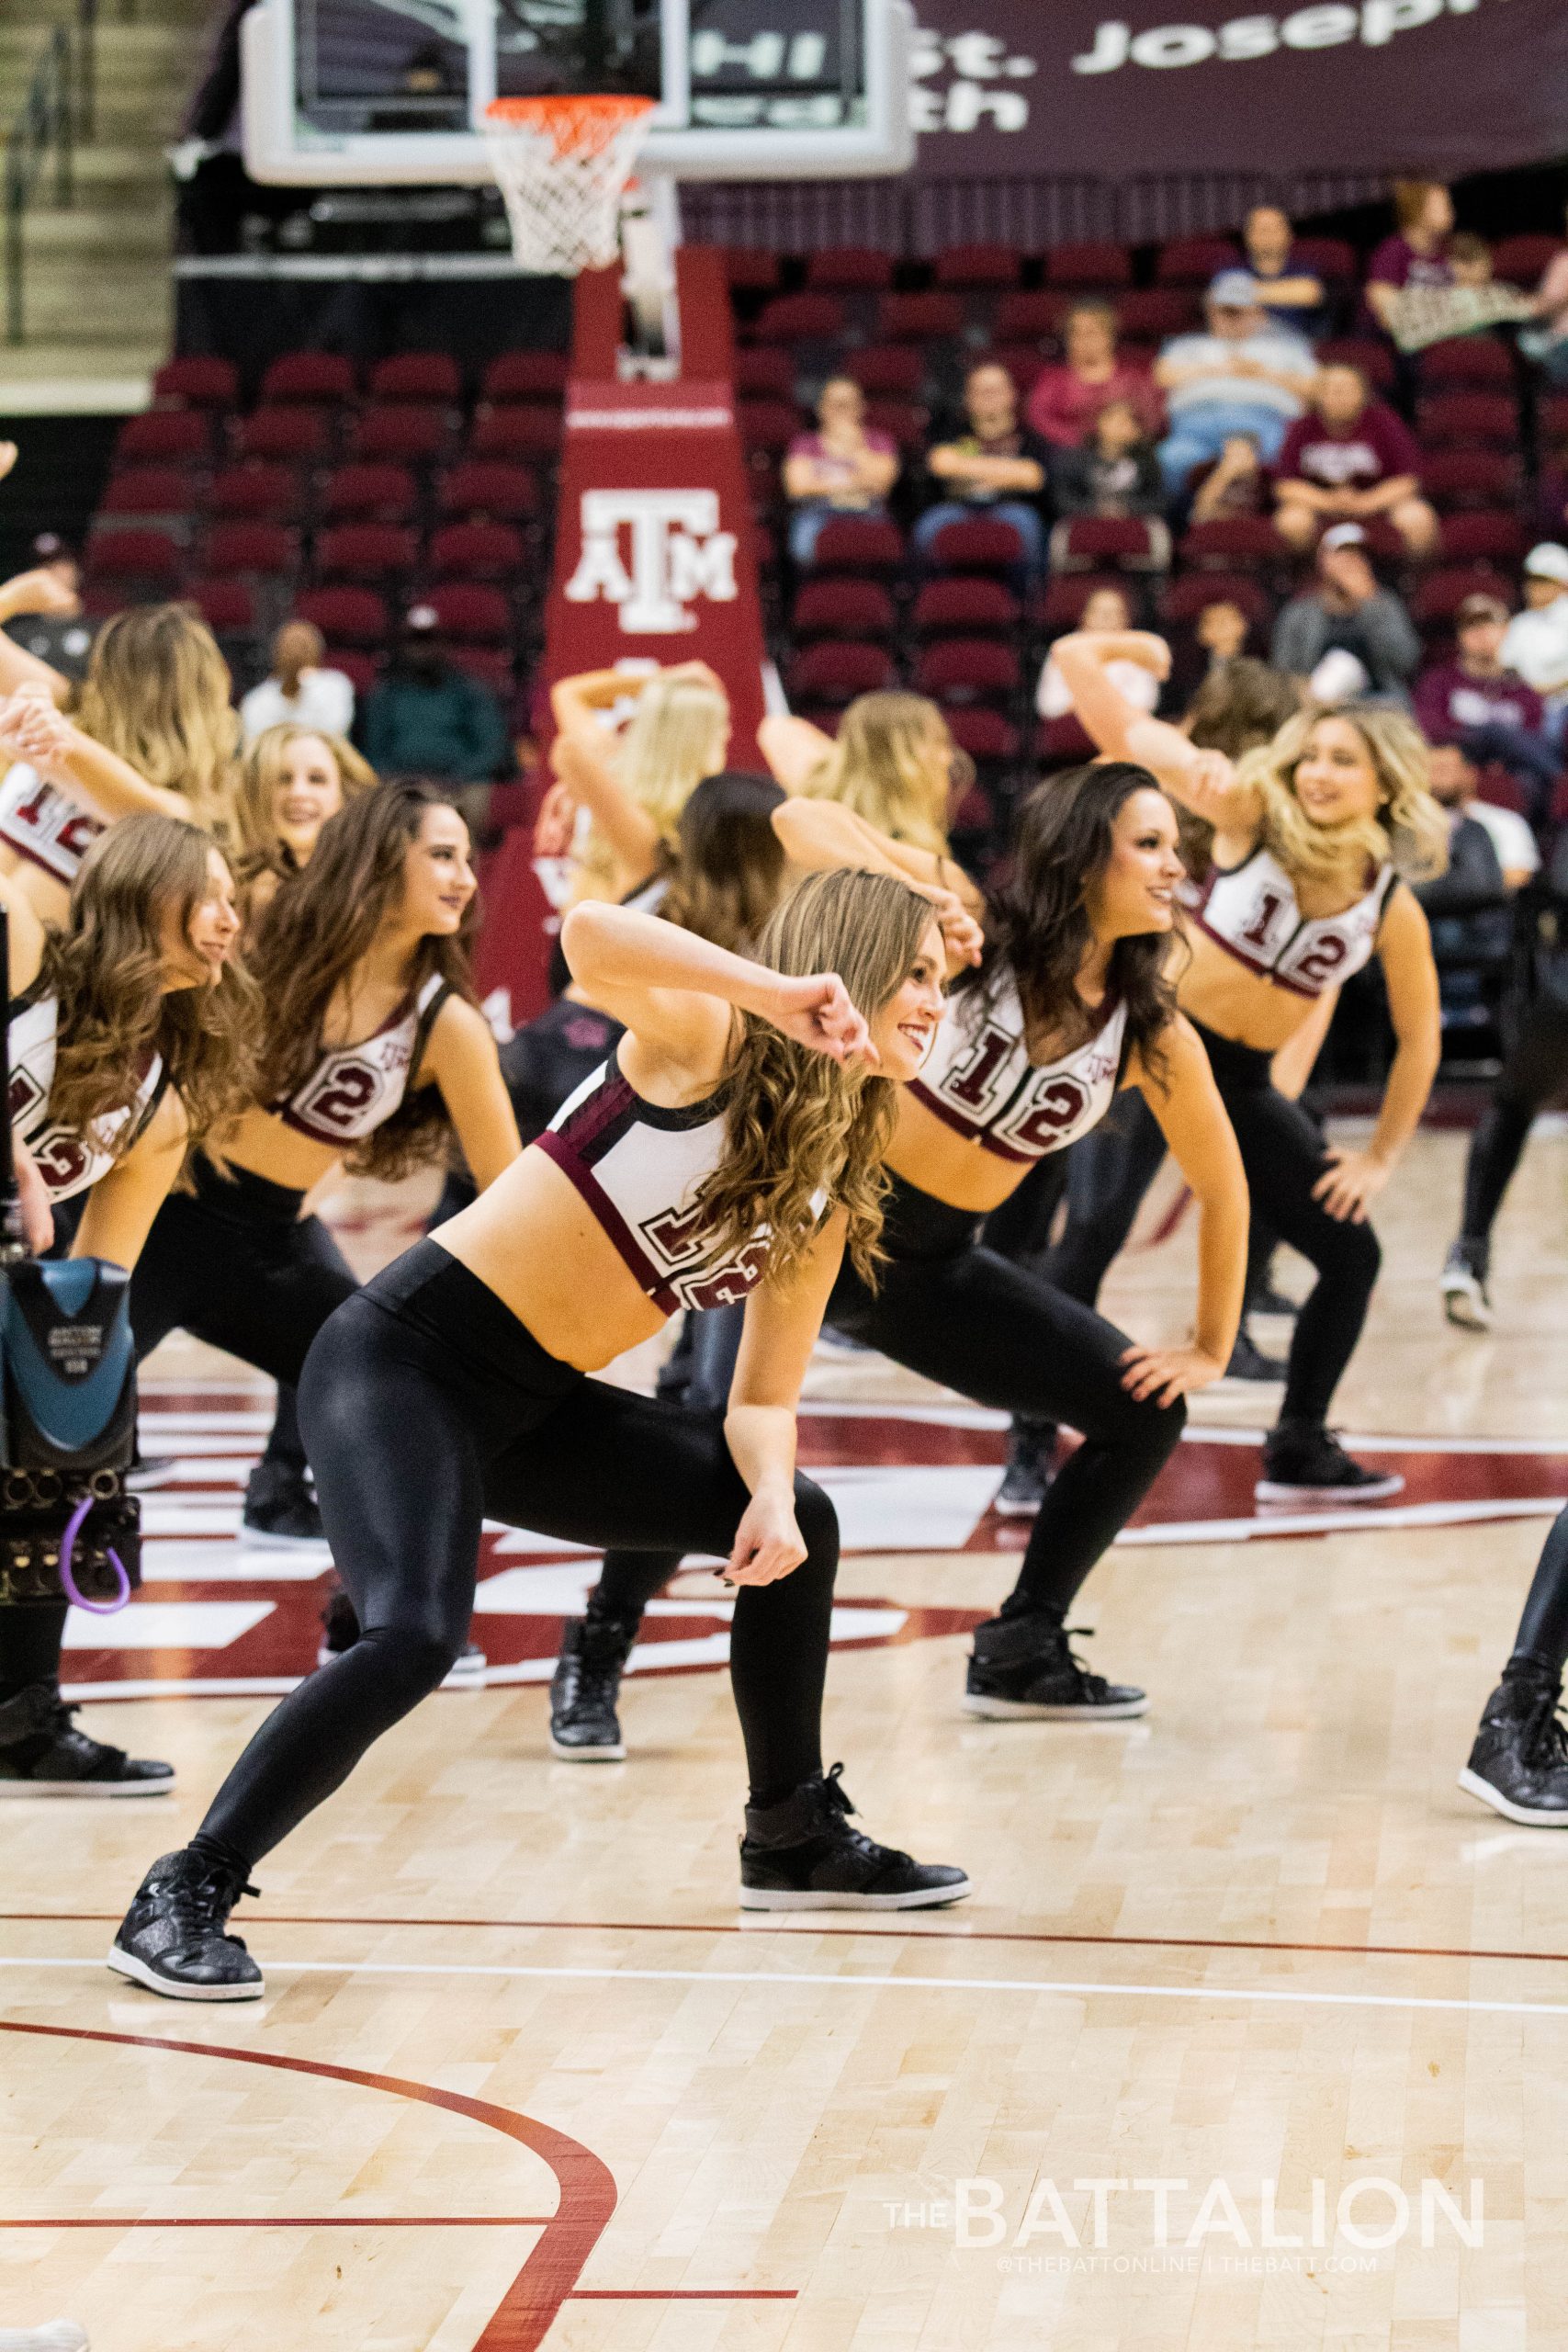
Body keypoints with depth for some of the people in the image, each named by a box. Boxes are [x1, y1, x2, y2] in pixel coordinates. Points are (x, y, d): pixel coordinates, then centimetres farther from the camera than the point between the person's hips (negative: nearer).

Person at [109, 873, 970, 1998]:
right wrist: (784, 993, -42)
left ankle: (795, 1839, 29)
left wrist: (768, 1492, -11)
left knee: (796, 1525, 14)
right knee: (415, 1640, -28)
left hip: (533, 1404, 9)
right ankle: (182, 1901, -18)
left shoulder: (827, 1198, 9)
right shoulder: (706, 1038, -12)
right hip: (405, 1360, -9)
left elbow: (763, 1398, 10)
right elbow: (591, 938, -34)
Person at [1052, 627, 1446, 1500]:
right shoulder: (1251, 815, -12)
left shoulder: (1394, 909, -5)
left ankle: (1300, 1450, 26)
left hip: (1245, 1082, 4)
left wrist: (1382, 1157, 6)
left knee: (1352, 1252, 9)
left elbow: (1419, 1039, 8)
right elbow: (1125, 734, -17)